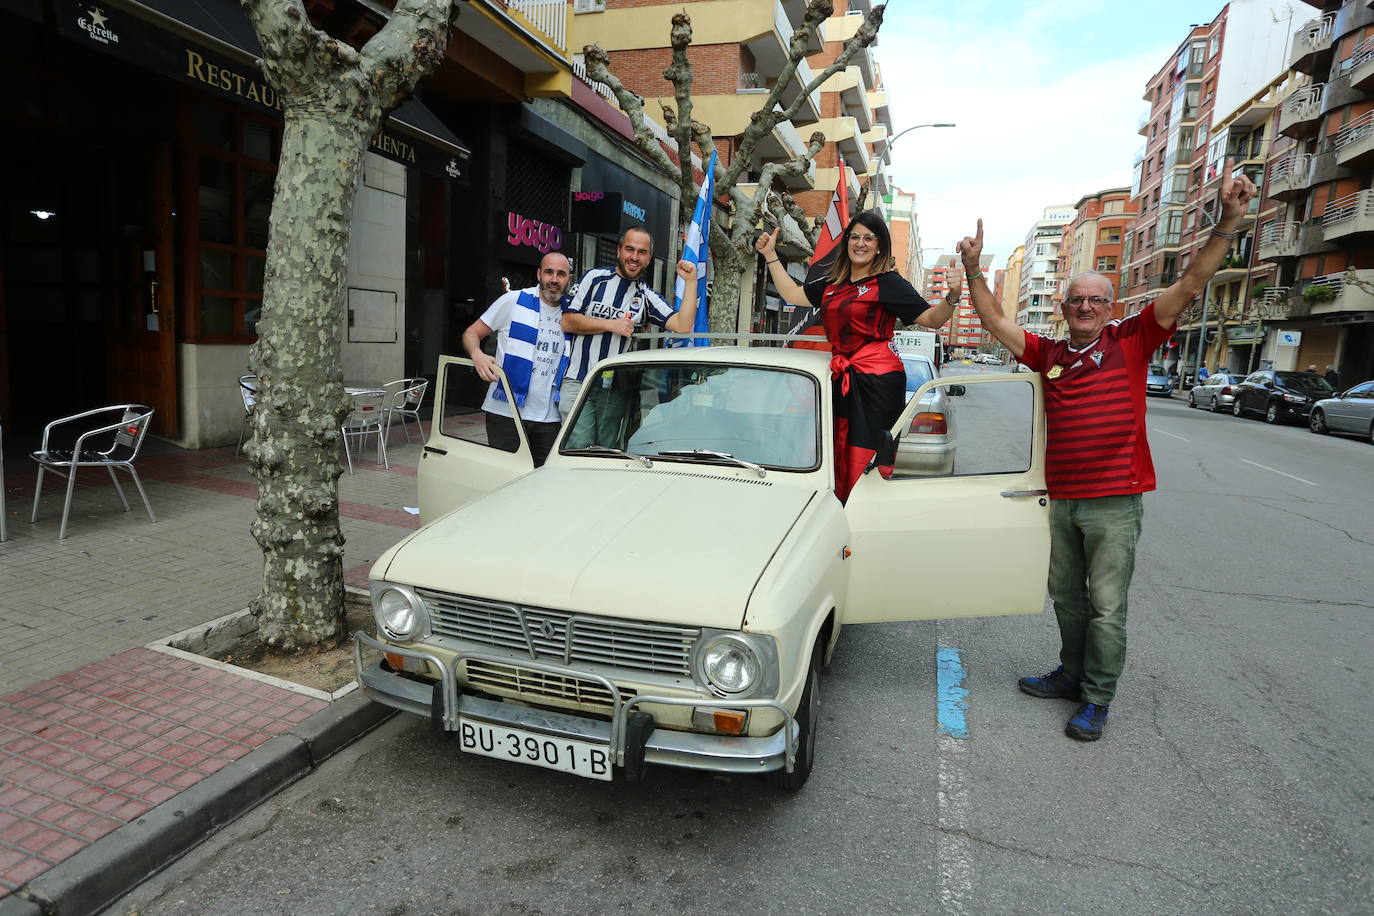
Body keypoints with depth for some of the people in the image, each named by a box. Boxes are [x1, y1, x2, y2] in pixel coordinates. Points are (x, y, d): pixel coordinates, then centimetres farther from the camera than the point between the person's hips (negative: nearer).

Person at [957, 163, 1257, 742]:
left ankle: (1097, 700, 17)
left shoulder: (1131, 341, -1)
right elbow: (995, 320, 8)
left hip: (1114, 503, -4)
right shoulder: (1049, 354, 7)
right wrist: (973, 269, -1)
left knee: (1107, 607, 2)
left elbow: (1190, 286, -8)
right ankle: (1072, 675, 36)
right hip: (1062, 500, 4)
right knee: (1066, 597, 17)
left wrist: (1228, 223, -17)